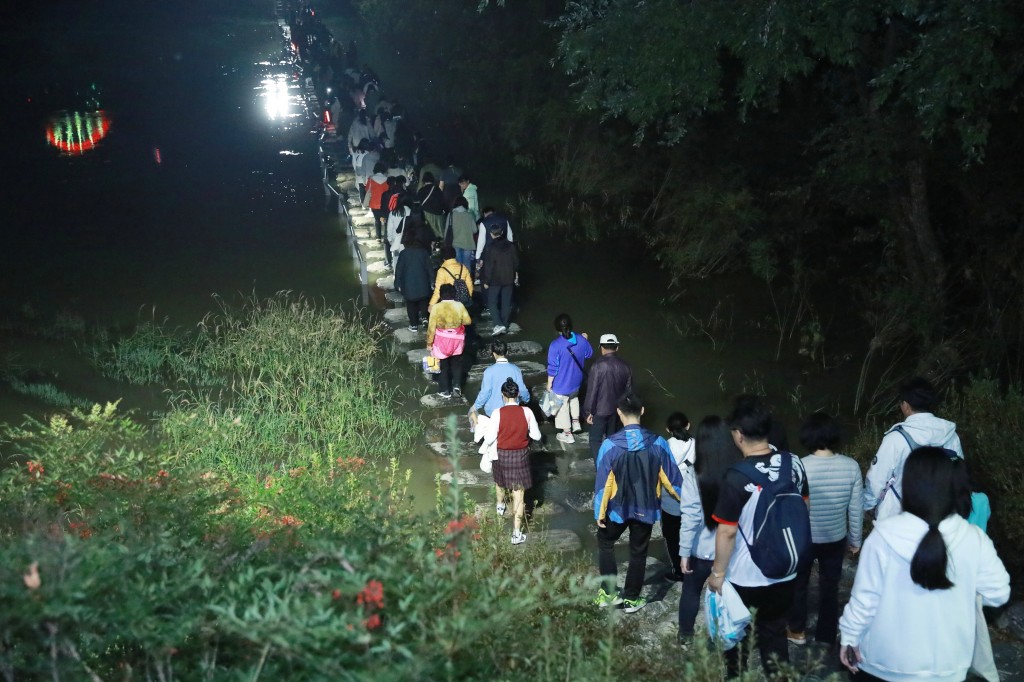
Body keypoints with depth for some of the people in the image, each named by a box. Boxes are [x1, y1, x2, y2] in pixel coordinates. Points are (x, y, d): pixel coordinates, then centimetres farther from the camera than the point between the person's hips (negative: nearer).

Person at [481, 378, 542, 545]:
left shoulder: (498, 413, -18)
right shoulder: (526, 412, -15)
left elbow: (489, 439, -14)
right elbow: (536, 436, -5)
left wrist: (486, 438, 9)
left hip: (502, 455, 0)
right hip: (521, 456, 0)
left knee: (500, 481, 32)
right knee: (519, 494, 5)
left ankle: (500, 505, 60)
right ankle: (516, 533, 4)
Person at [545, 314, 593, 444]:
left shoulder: (555, 345, -27)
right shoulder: (581, 339, -13)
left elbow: (552, 368, -21)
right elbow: (589, 355, 6)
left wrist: (549, 384, -7)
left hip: (561, 383, -5)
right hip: (576, 380, 5)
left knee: (562, 407, 16)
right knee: (574, 397, 35)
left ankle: (567, 434, 28)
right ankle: (576, 421, 38)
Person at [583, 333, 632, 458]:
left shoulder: (598, 366, -21)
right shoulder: (624, 366, -5)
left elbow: (592, 391, -19)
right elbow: (629, 390, 4)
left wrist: (588, 411, -9)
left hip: (600, 410, -5)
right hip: (617, 409, 5)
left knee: (595, 440, 8)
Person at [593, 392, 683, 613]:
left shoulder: (610, 445, -18)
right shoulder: (657, 443, -14)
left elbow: (603, 482, -13)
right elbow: (670, 476, -5)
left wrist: (599, 512, -3)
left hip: (618, 508, -1)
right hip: (646, 508, 1)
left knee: (605, 542, 23)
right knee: (638, 552, 17)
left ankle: (608, 592, 21)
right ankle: (631, 599, 26)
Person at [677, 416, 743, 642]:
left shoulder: (694, 479, -18)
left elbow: (690, 520, -15)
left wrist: (684, 552, -6)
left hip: (702, 550, -1)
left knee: (691, 590, 21)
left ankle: (685, 635, 36)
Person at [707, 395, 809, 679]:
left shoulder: (737, 477, -26)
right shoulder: (794, 463, -8)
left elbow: (727, 531, -20)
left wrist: (718, 572, -7)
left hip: (745, 576, -4)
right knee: (775, 631, 21)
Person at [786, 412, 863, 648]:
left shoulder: (800, 467, -21)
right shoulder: (851, 466, -13)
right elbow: (856, 509, -5)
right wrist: (855, 539, 10)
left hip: (803, 538, -2)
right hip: (836, 539, 2)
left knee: (798, 584, 20)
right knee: (830, 587, 18)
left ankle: (797, 631, 36)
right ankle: (826, 636, 30)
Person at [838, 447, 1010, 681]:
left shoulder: (884, 537, -18)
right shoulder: (974, 539, -15)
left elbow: (864, 597, -11)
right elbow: (998, 594, -3)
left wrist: (849, 636, 3)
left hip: (886, 663, -1)